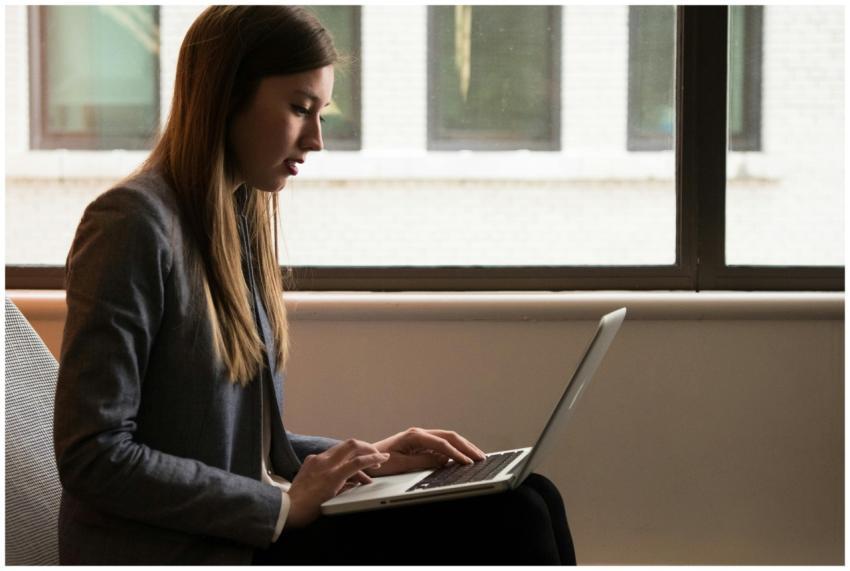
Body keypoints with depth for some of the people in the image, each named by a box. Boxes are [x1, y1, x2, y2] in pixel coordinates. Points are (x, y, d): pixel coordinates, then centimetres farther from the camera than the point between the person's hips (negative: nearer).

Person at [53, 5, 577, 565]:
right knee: (508, 524, -20)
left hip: (245, 532, 8)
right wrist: (284, 506, -17)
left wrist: (368, 458, 5)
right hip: (169, 549, -8)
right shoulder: (133, 223, -12)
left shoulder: (243, 221, 16)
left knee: (526, 504, -11)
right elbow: (91, 457, -18)